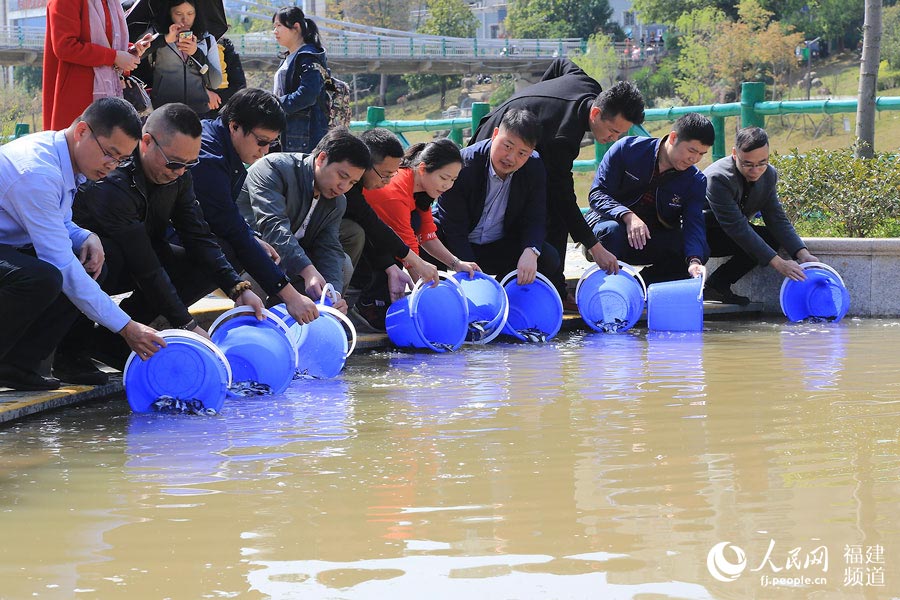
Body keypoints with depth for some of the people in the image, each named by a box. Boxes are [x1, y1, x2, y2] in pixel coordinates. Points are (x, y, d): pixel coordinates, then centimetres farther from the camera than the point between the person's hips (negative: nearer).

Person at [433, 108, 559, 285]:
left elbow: (535, 220, -7)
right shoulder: (463, 166, -22)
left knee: (549, 260, -19)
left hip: (500, 247, 4)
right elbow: (454, 228, -22)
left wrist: (531, 252, -31)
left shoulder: (535, 169, -8)